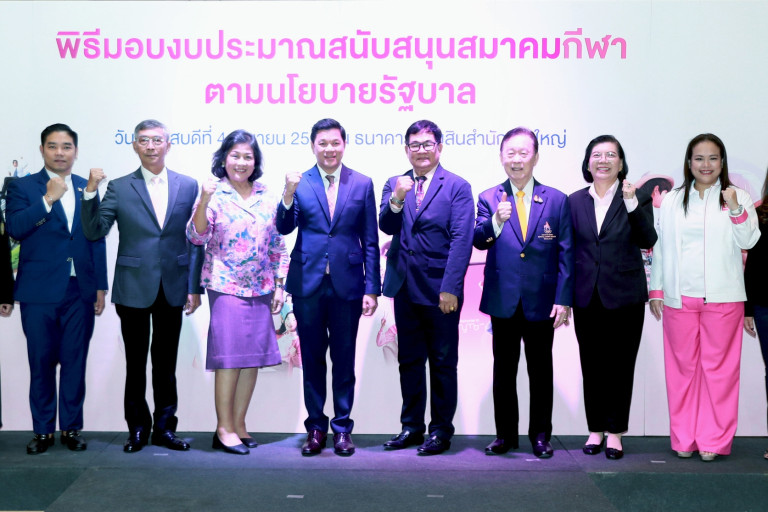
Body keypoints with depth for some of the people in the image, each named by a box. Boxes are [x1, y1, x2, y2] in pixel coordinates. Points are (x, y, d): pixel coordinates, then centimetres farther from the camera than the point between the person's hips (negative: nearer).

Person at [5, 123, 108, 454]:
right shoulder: (22, 187, 3)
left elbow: (97, 240, 11)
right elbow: (15, 228, -13)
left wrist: (101, 287, 7)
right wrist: (49, 199, -18)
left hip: (81, 291, 2)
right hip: (39, 291, -2)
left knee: (75, 362, 6)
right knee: (41, 364, 4)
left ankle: (71, 427, 16)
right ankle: (43, 430, 15)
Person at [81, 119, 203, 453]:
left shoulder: (188, 186, 5)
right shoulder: (119, 188, 2)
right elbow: (94, 232, -4)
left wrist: (194, 287, 1)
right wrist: (90, 191, -17)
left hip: (172, 289, 1)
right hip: (134, 288, -1)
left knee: (166, 363, 10)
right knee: (135, 363, 8)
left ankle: (165, 427, 21)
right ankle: (138, 428, 21)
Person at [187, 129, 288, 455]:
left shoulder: (266, 197, 10)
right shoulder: (215, 194, -3)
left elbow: (277, 245, 13)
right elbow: (196, 236, -12)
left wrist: (279, 285, 10)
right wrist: (204, 201, -25)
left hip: (260, 290, 5)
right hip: (226, 286, -5)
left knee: (254, 357, 6)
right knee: (229, 355, -6)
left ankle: (239, 425, 17)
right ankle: (224, 428, 4)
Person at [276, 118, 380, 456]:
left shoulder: (362, 184, 4)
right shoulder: (300, 182, 4)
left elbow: (370, 241, 4)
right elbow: (284, 228, -6)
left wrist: (372, 288, -1)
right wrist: (288, 196, -24)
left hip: (347, 284, 0)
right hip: (308, 283, 0)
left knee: (344, 359, 7)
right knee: (312, 359, 8)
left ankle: (342, 428, 18)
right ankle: (316, 427, 19)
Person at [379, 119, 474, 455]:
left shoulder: (457, 187, -3)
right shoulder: (395, 185, 9)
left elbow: (462, 239, -10)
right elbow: (386, 227, -4)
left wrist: (450, 288, -17)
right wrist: (396, 200, -23)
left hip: (440, 289, -4)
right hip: (405, 287, 4)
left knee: (443, 362, 5)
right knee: (409, 361, 13)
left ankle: (441, 430, 16)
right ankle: (412, 426, 24)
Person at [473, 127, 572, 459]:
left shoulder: (556, 200, 3)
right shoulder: (488, 199, 3)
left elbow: (566, 254, 1)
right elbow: (478, 242, -10)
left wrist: (563, 299, -5)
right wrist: (496, 222, -30)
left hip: (541, 301, 0)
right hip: (503, 300, 0)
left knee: (540, 371, 8)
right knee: (503, 370, 9)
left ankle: (540, 435, 20)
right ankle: (505, 434, 20)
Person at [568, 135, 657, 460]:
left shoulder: (637, 199, 0)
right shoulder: (575, 201, 7)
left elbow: (647, 241, -13)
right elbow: (569, 249, 8)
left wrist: (632, 203, -22)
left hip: (624, 296, -2)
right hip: (587, 297, 2)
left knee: (620, 366, 4)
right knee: (592, 365, 8)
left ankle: (614, 432, 13)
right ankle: (595, 430, 18)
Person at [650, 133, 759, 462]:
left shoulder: (737, 198, 6)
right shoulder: (672, 201, 11)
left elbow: (748, 242, -3)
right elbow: (661, 246, 11)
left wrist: (736, 210, -18)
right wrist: (656, 289, 8)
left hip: (722, 297, -1)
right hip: (679, 296, 2)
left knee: (718, 366, 0)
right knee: (683, 366, 5)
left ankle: (714, 440, 9)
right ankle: (684, 438, 14)